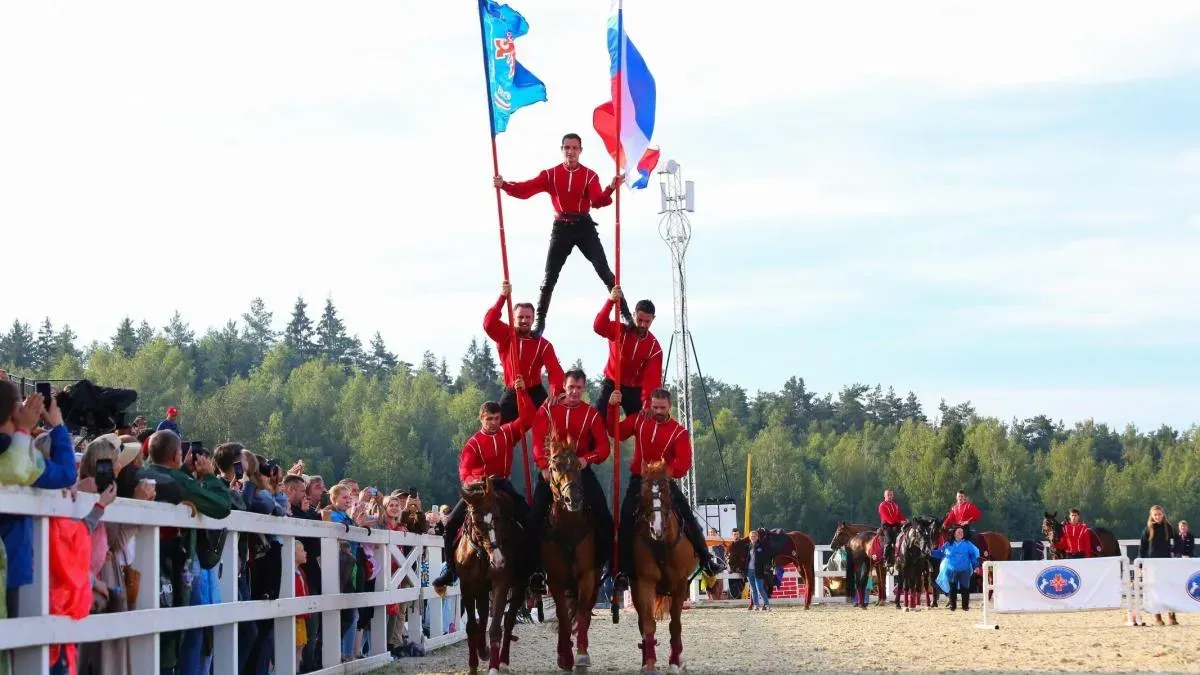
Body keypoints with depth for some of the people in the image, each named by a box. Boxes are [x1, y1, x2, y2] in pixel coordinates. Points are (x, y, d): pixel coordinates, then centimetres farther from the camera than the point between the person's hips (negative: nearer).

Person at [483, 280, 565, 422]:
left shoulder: (542, 344, -6)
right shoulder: (505, 336, -4)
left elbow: (555, 371, -17)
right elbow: (489, 324, -25)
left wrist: (554, 394, -37)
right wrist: (503, 297, -35)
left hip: (535, 393, -1)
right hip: (511, 394, 1)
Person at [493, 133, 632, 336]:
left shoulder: (590, 175, -1)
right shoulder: (551, 175, 2)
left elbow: (597, 201, -17)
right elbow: (526, 189, -9)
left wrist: (610, 189, -37)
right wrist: (504, 185, -25)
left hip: (585, 227, -1)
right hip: (561, 228, 1)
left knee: (605, 273, -6)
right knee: (549, 277, 2)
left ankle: (625, 314, -2)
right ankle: (539, 321, 10)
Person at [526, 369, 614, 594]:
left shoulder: (592, 414, 1)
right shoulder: (547, 411, 1)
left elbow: (603, 446, -4)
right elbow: (538, 441, -9)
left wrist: (587, 459, -23)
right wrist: (544, 466, -25)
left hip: (581, 470, 0)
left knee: (603, 517, -11)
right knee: (535, 518, -9)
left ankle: (599, 564, 2)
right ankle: (537, 569, -1)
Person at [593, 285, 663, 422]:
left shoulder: (654, 347, -7)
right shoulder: (619, 330, -10)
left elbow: (653, 379, -14)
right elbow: (598, 327, -33)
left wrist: (647, 405, -29)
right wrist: (611, 301, -47)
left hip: (635, 390, 1)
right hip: (612, 384, -1)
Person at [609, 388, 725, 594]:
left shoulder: (679, 432, -6)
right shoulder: (639, 420, 2)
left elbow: (684, 462, -15)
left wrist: (669, 471, -34)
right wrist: (613, 407, -8)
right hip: (638, 481, 1)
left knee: (689, 520, -6)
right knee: (627, 525, -5)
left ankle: (707, 562, 6)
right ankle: (623, 573, 2)